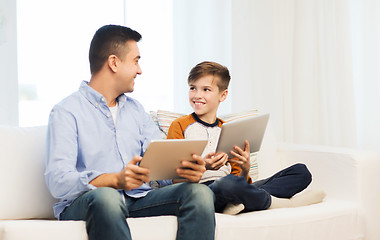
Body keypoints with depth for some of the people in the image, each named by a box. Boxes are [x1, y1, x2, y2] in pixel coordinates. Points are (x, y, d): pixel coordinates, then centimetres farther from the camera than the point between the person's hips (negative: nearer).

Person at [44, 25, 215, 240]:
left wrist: (187, 171, -14)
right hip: (83, 203, -5)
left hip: (139, 199, 6)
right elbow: (58, 181, -14)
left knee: (200, 193, -20)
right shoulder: (66, 112, -1)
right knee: (106, 197, -40)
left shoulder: (136, 110, 22)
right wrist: (115, 180, -30)